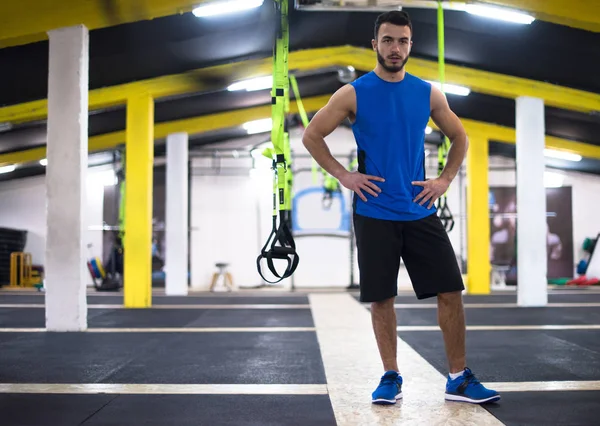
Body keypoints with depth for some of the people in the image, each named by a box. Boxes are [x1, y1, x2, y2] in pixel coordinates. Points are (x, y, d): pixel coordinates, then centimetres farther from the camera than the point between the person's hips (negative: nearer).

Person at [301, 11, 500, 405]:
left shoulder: (428, 93, 6)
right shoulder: (354, 93, -2)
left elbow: (459, 138, 17)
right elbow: (311, 136, 1)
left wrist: (445, 180, 5)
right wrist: (343, 175, -6)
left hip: (420, 211, 3)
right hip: (374, 213, -2)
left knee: (450, 291, 0)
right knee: (381, 298, 3)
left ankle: (459, 378, 13)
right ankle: (391, 377, 19)